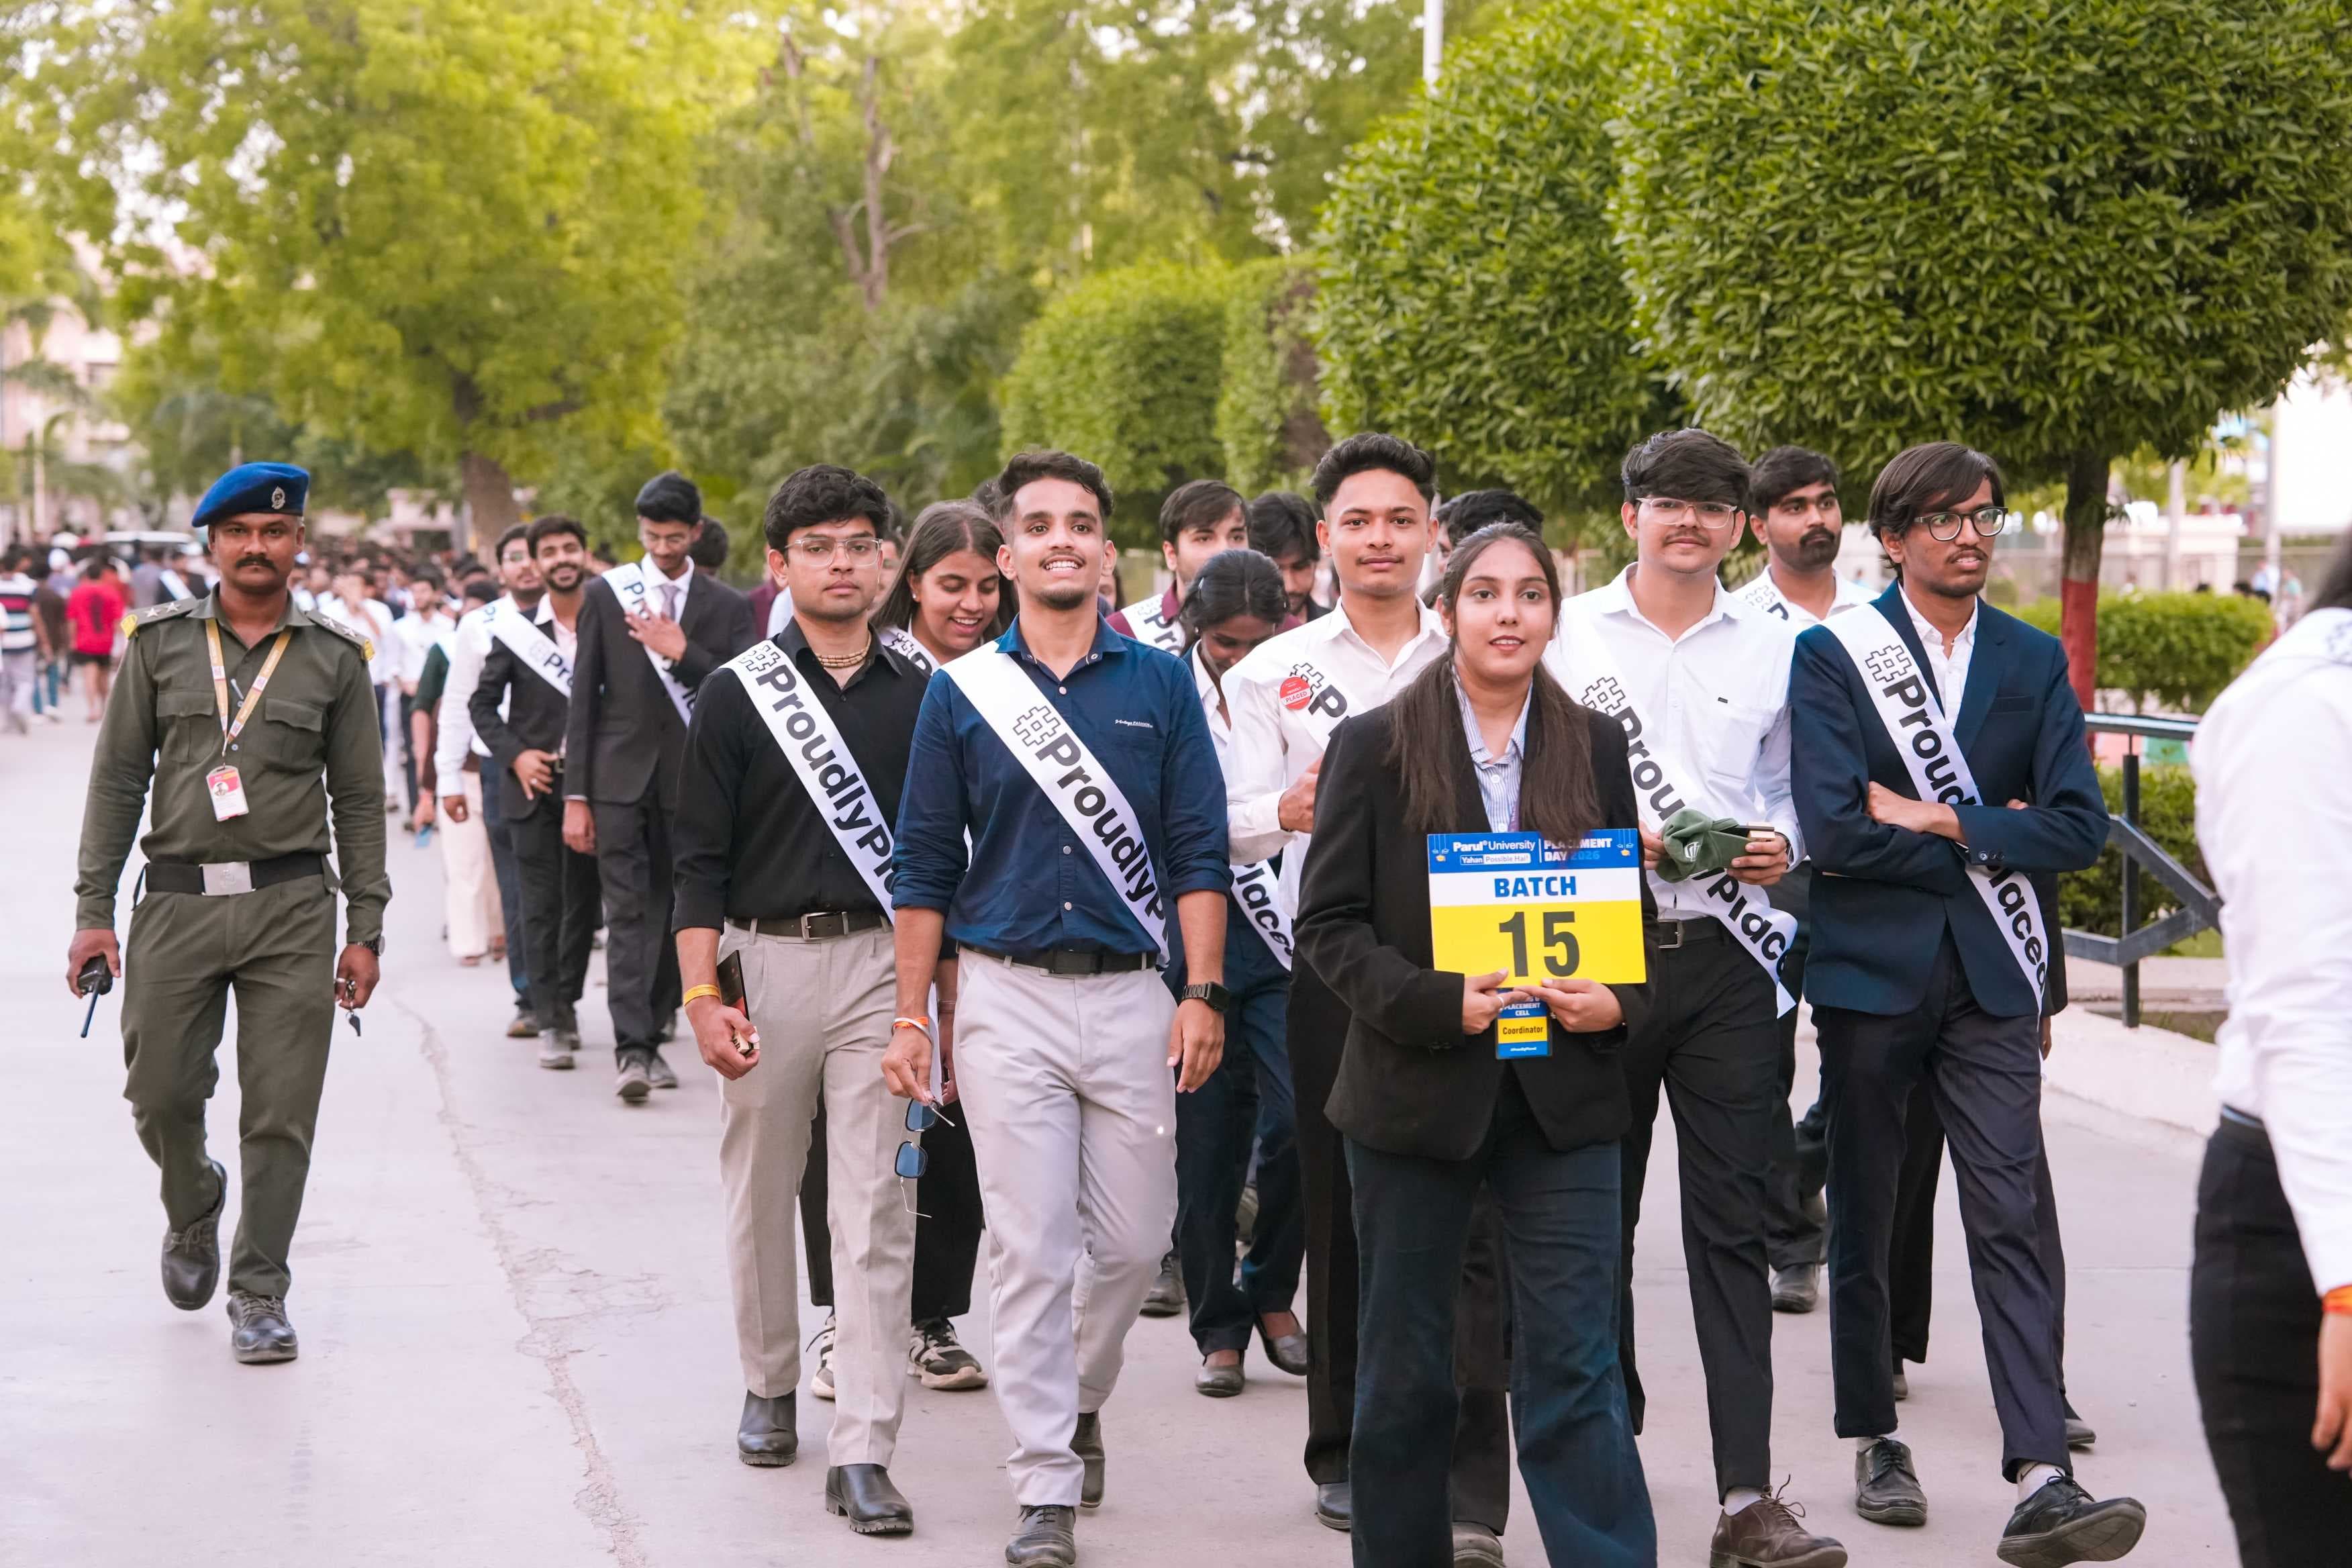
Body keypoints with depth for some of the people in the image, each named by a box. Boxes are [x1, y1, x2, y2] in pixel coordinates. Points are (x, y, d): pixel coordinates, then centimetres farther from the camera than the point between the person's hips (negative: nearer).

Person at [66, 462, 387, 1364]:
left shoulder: (334, 658, 6)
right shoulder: (160, 644, 6)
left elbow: (360, 801, 8)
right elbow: (117, 780, 7)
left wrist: (365, 931, 2)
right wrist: (94, 910, 1)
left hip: (292, 911, -1)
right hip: (177, 905, 1)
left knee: (281, 1116, -1)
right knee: (160, 1096, 4)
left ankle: (259, 1291, 11)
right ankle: (194, 1209, 36)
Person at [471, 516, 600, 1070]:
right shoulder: (515, 631, 2)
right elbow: (482, 704, 7)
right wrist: (514, 754, -6)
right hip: (533, 785, -1)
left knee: (583, 902, 8)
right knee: (541, 905, -3)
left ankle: (568, 1000, 24)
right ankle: (551, 1021, -3)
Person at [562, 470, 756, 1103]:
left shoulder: (726, 607, 5)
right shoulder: (605, 594, 4)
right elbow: (584, 698, 4)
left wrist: (683, 654, -14)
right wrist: (575, 796, 0)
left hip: (688, 783, 1)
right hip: (621, 778, -1)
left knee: (671, 914, 6)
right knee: (627, 913, -8)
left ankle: (652, 1036, 17)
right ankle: (632, 1049, -13)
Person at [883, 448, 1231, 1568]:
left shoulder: (1159, 685, 4)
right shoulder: (961, 693, 3)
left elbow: (1199, 851, 3)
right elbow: (924, 866, 5)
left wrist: (1202, 993, -6)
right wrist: (912, 1017, 1)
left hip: (1129, 994, 1)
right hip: (1006, 998, -1)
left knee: (1134, 1242, 7)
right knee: (1031, 1252, -2)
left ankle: (1078, 1403, 34)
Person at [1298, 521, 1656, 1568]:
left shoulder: (1595, 747, 8)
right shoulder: (1375, 746, 0)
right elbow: (1330, 924, -3)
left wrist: (1619, 1000, -7)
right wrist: (1437, 1003, -17)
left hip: (1561, 1097, 1)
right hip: (1414, 1090, -1)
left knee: (1576, 1363, -5)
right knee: (1404, 1365, 10)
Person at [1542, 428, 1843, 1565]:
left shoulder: (1771, 648, 10)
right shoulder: (1570, 635, 4)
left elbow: (1783, 786, 18)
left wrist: (1778, 846, -3)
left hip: (1725, 954, 1)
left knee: (1731, 1224, -3)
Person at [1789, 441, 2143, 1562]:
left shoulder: (2034, 661, 8)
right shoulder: (1831, 655, -2)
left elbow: (2078, 827, -1)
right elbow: (1832, 828, -14)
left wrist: (1942, 823, -10)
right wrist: (1990, 843, -6)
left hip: (1989, 977, 1)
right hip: (1871, 969, -1)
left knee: (2008, 1225, -7)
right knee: (1863, 1223, 10)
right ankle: (1874, 1442, 25)